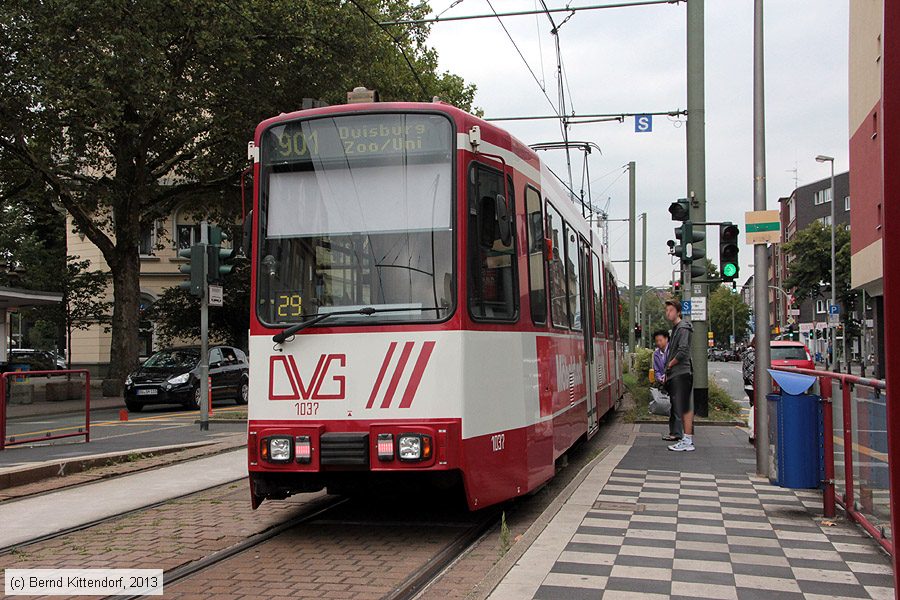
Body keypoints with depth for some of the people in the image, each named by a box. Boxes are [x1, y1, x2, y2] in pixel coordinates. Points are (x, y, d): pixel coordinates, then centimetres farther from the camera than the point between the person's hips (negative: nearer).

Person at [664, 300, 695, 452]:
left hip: (682, 373, -10)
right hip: (675, 374, 10)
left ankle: (688, 441, -7)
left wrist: (670, 364, -8)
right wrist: (668, 372, 16)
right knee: (681, 408, 12)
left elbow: (683, 351, -21)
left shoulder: (683, 328, -10)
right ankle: (687, 438, 17)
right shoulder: (675, 328, 20)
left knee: (684, 407, -8)